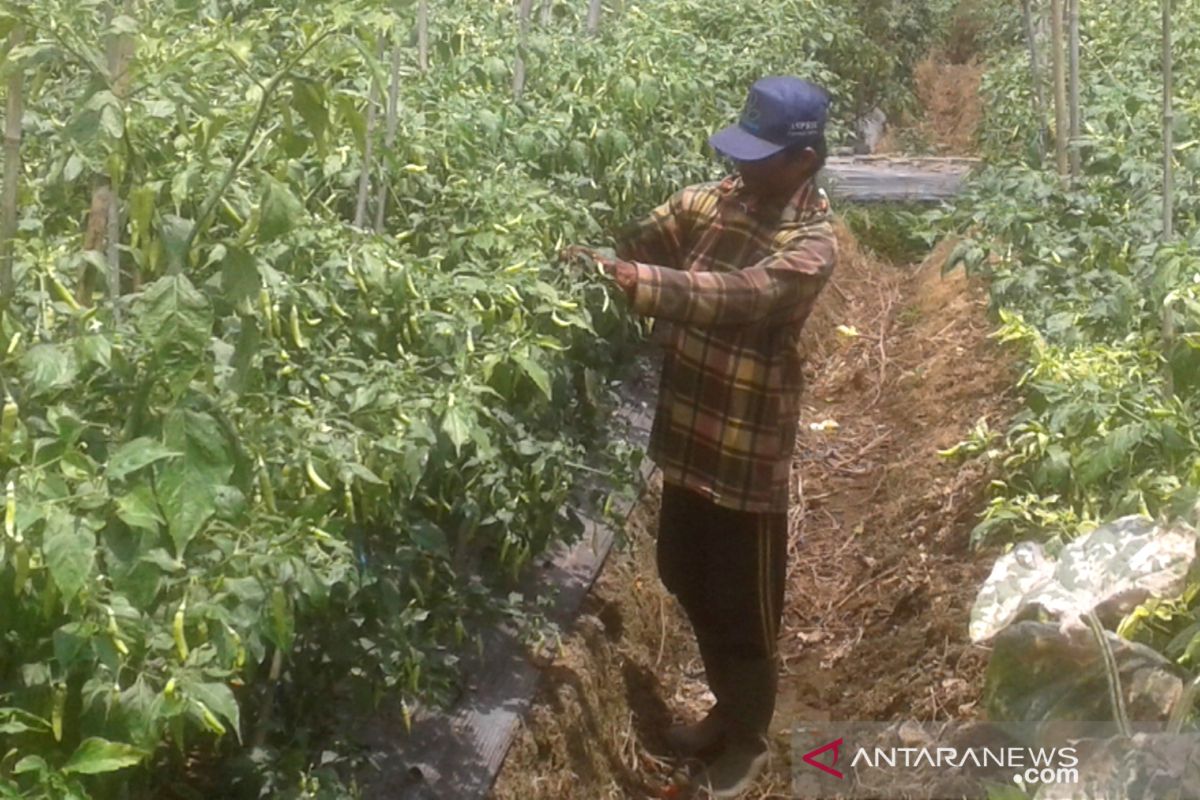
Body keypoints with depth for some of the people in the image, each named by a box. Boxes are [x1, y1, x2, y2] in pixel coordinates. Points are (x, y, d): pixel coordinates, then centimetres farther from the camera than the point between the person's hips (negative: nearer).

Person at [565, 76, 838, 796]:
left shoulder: (811, 243, -19)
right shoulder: (712, 200, 3)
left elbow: (737, 296, -32)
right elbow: (643, 239, -4)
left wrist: (628, 277, -41)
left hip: (750, 451, -7)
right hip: (687, 435, 7)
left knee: (742, 606, 9)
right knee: (689, 583, 22)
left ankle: (749, 740, 32)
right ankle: (729, 710, 44)